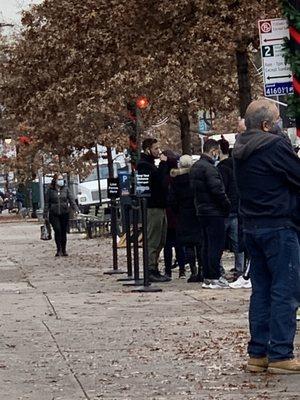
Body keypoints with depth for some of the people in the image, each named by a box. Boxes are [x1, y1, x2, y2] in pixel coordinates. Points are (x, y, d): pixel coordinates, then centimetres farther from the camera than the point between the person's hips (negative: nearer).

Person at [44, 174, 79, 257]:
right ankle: (58, 249, -5)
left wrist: (76, 209, -11)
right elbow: (47, 203, 6)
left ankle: (64, 250, 14)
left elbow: (71, 200, 3)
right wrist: (45, 215, 3)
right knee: (57, 230, -15)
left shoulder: (65, 189, 7)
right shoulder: (50, 191, 3)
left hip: (64, 214, 2)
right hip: (54, 214, -2)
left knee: (63, 232, 4)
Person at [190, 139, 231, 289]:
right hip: (214, 212, -10)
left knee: (207, 245, 13)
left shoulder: (195, 167, 14)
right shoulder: (208, 168, -17)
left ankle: (207, 277, 16)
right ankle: (214, 278, -6)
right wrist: (227, 205, -9)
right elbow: (217, 190, -22)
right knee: (216, 244, -6)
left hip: (201, 210, 10)